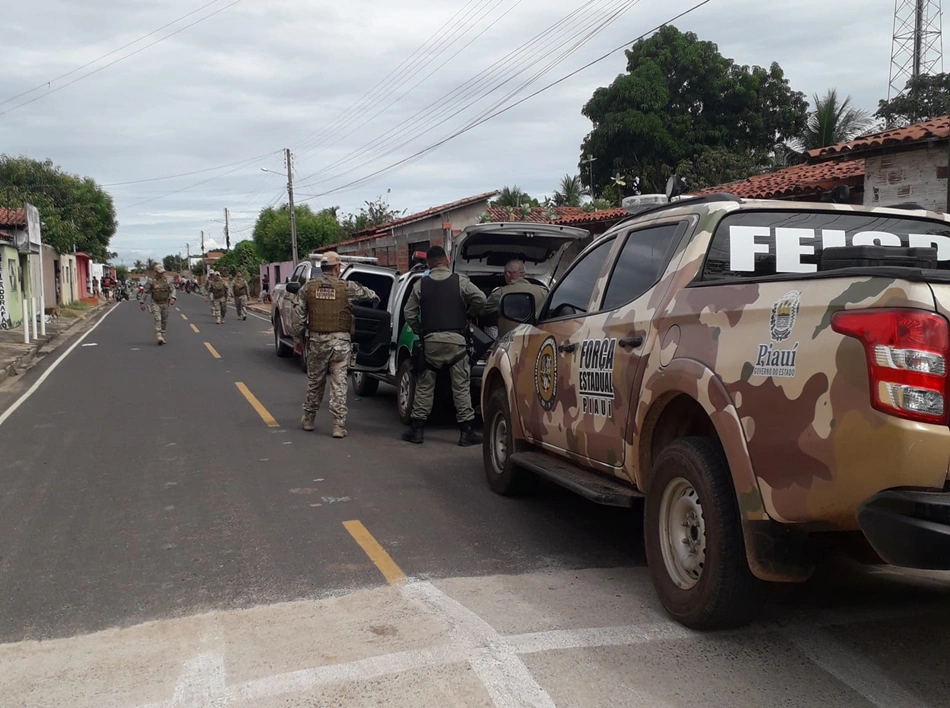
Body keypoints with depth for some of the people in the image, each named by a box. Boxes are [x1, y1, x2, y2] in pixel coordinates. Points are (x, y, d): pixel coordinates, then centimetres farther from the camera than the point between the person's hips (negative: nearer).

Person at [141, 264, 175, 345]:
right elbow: (146, 292, 1)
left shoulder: (166, 280, 4)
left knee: (164, 321, 9)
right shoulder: (151, 281, -5)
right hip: (155, 304, -4)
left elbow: (172, 290, 5)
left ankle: (162, 337, 20)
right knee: (158, 320, -16)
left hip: (165, 304, 4)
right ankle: (159, 337, -23)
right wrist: (142, 302, 1)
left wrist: (172, 298, -14)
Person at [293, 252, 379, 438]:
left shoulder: (308, 287, 2)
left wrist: (299, 336, 12)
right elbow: (365, 293, 16)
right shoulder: (347, 287, -3)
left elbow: (298, 315, 0)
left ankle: (308, 419, 29)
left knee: (314, 381, 17)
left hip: (317, 340, 2)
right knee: (339, 383, 0)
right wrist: (375, 296, 38)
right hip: (340, 341, -2)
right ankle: (339, 425, -2)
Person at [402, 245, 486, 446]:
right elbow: (480, 299, -6)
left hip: (431, 340, 1)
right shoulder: (460, 281, 1)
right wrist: (468, 316, 11)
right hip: (455, 339, -1)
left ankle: (416, 429, 12)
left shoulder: (421, 284, 5)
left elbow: (409, 313, 4)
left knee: (424, 386, 10)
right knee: (461, 386, 2)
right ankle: (466, 432, 2)